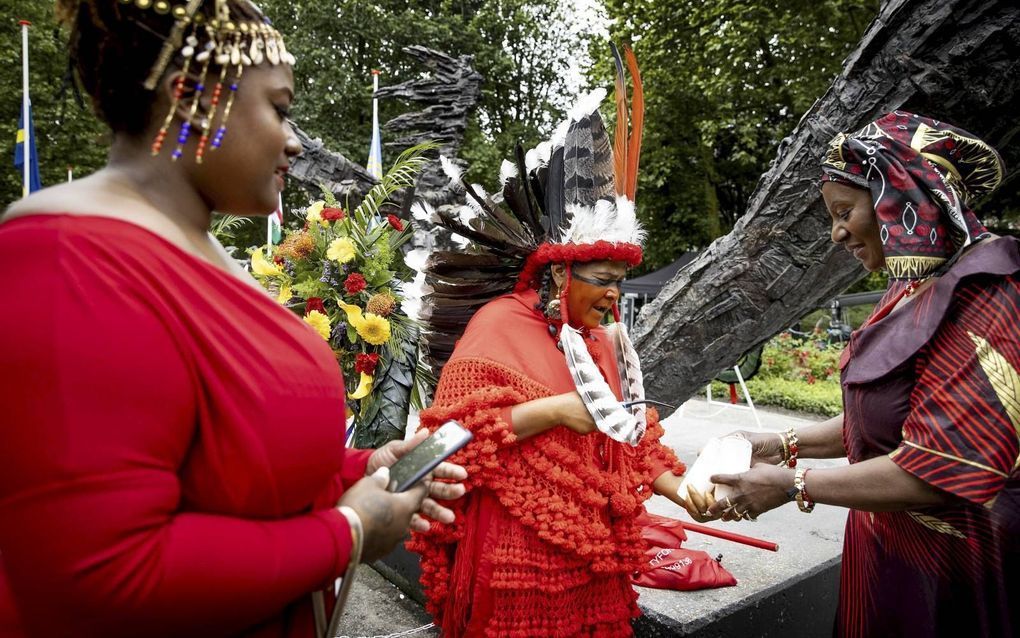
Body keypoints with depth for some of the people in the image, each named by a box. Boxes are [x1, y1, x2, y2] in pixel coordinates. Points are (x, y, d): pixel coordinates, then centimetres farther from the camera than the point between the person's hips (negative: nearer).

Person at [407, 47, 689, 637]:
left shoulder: (602, 341, 9)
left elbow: (630, 441, 13)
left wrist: (684, 487, -2)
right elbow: (456, 429, -16)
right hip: (519, 560, -6)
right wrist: (554, 410, -21)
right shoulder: (500, 325, -12)